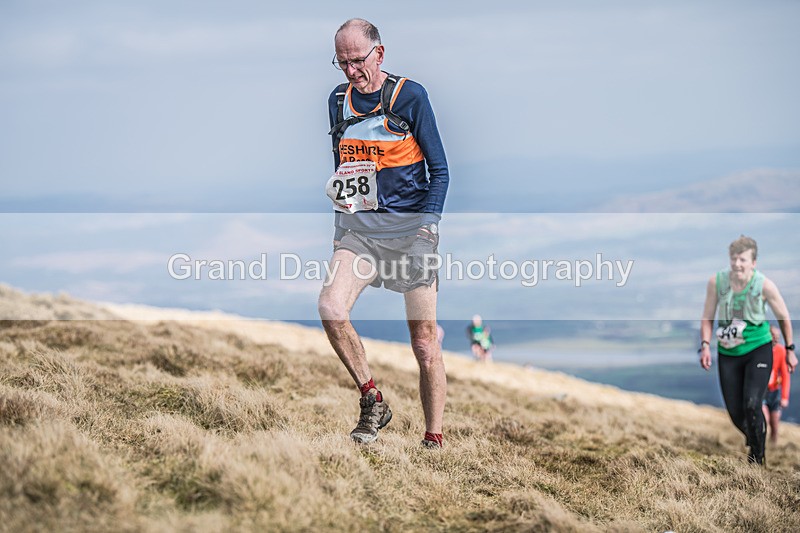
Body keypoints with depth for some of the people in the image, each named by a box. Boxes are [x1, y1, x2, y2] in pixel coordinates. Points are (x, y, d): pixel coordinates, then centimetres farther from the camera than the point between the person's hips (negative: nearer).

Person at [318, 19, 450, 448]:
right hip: (358, 227, 4)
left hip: (410, 226, -4)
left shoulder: (410, 96, -3)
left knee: (424, 341, -2)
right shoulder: (338, 101, 11)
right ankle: (373, 401, -5)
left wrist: (428, 225, -12)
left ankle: (434, 441, 8)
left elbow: (439, 170, 0)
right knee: (330, 308, -22)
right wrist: (340, 223, 14)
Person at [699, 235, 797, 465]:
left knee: (751, 405, -19)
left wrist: (789, 350, 7)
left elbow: (783, 317, 1)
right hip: (728, 353, 3)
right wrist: (705, 345, -11)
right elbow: (707, 318, 3)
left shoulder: (764, 285, -14)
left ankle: (757, 459, -3)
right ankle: (753, 439, 38)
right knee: (735, 413, 4)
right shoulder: (716, 282, -10)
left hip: (758, 349, -3)